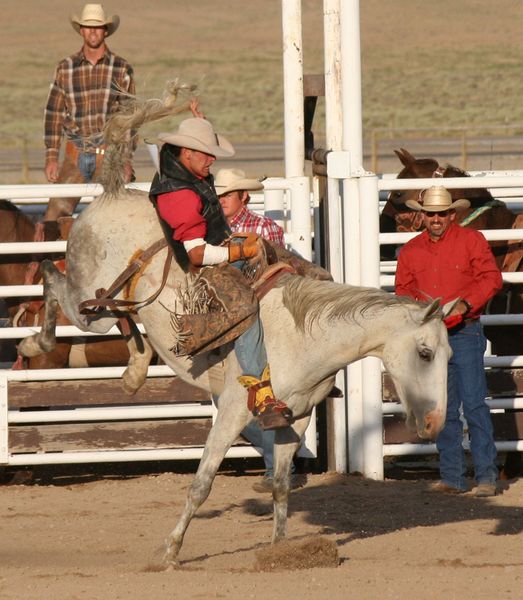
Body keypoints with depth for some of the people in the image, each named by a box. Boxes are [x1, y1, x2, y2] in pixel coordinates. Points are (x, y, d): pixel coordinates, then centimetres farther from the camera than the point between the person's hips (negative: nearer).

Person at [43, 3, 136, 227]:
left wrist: (127, 161, 1)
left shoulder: (122, 69, 3)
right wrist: (51, 157, 1)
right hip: (75, 156, 1)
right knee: (55, 216, -7)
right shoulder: (65, 68, 6)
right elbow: (53, 114, 7)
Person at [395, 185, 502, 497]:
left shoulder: (471, 241, 1)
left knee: (474, 404, -9)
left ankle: (487, 476, -6)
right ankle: (452, 477, 10)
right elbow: (403, 291, 14)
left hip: (465, 334, -4)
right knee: (444, 411, 6)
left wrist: (466, 303, -19)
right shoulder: (411, 251, 12)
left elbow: (491, 278, -4)